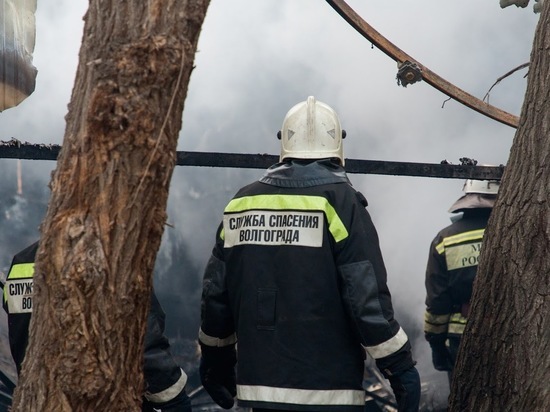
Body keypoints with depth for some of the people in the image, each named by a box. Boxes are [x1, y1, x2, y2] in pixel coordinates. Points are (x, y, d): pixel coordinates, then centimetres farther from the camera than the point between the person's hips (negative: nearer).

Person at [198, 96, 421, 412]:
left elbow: (216, 292, 11)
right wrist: (401, 368, -5)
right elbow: (368, 297, -13)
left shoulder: (242, 202, 7)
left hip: (260, 384, 5)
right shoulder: (339, 200, -8)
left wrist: (216, 357, 25)